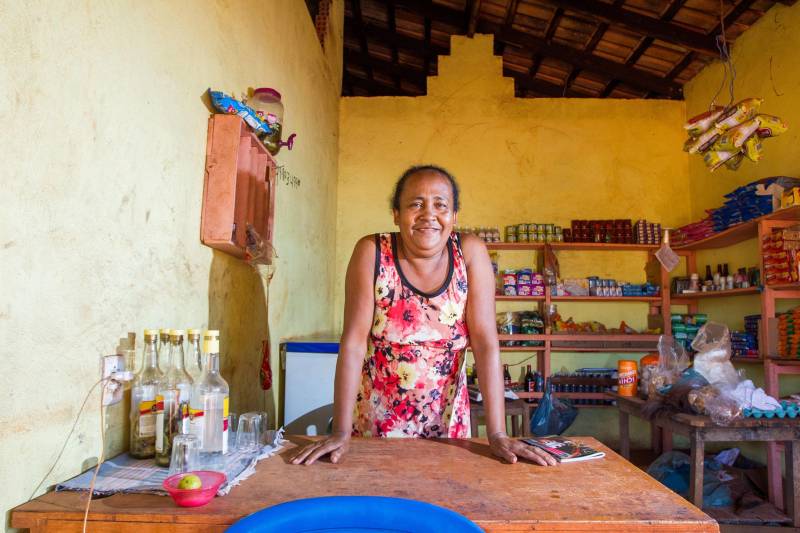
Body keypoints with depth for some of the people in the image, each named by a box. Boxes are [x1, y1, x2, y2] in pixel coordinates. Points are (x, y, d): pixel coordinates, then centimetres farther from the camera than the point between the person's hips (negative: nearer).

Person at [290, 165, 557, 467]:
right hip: (376, 417, -1)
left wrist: (497, 435, -18)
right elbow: (354, 340, -18)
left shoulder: (471, 253, -13)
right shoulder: (371, 252, -16)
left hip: (447, 417, 2)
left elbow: (486, 343, -15)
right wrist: (341, 432, -20)